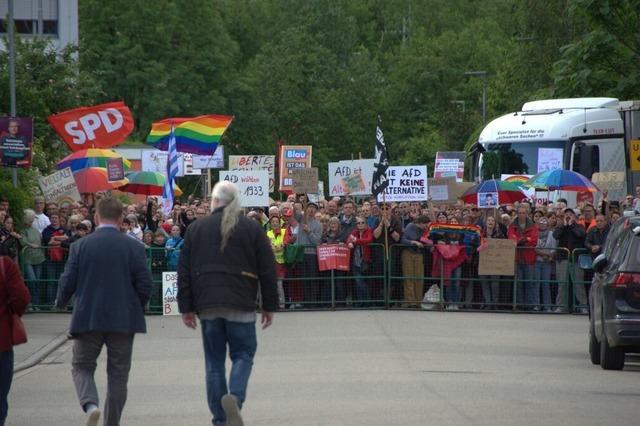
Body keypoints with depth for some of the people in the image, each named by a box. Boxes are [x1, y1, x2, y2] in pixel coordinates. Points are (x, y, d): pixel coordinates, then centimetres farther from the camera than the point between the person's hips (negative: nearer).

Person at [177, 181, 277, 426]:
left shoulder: (196, 229, 7)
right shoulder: (252, 229, 4)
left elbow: (184, 272, 5)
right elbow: (267, 271, 3)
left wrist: (186, 308, 7)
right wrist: (269, 306, 9)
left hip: (208, 306, 1)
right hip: (241, 305, -1)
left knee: (214, 362, 7)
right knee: (243, 355, 7)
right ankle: (235, 396, -22)